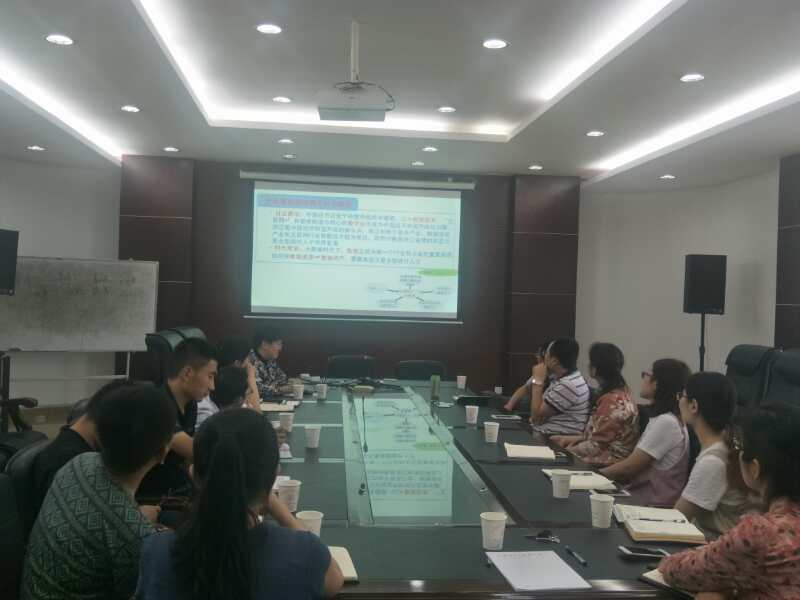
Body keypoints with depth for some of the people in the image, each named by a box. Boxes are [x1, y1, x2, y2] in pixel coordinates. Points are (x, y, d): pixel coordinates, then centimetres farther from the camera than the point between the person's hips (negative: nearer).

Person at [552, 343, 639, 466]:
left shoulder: (613, 401, -22)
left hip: (608, 463, -9)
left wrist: (563, 452, -8)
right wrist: (578, 438, 7)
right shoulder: (620, 392, 7)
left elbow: (596, 445, -19)